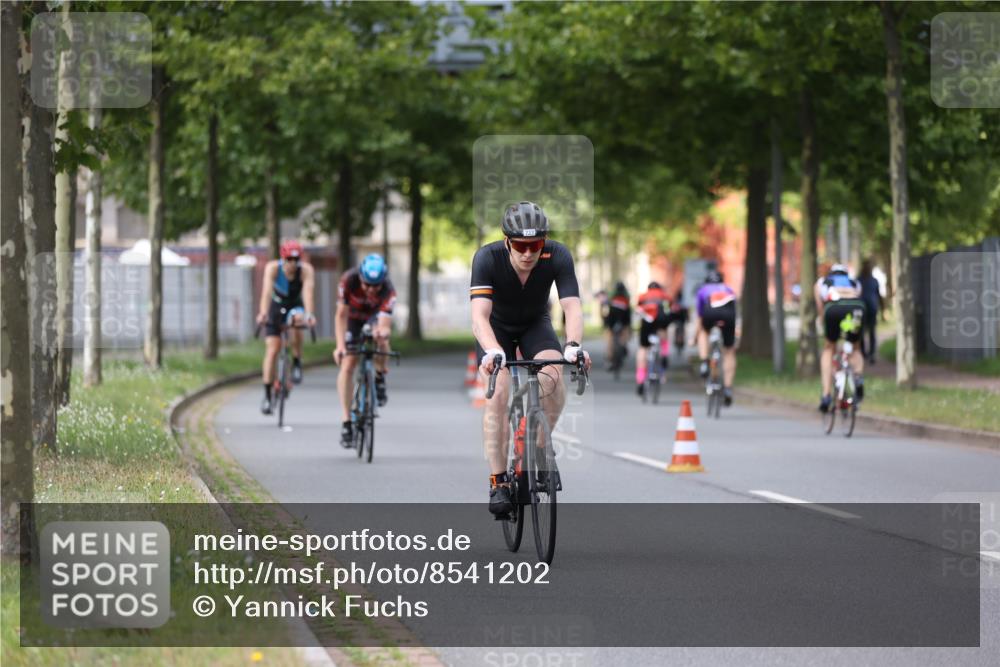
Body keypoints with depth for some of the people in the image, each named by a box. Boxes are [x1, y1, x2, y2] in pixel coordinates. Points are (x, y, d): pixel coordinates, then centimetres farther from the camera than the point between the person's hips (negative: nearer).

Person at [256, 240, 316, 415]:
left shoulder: (306, 270, -24)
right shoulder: (272, 268, -24)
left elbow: (308, 292, -38)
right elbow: (267, 291, -37)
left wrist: (309, 314, -55)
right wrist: (263, 313, -54)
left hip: (295, 306, 0)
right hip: (276, 307, 0)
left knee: (297, 319, -36)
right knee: (272, 349, -12)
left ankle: (297, 363, -17)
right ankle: (267, 396, -6)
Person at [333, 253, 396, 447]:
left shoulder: (388, 291, -36)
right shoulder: (349, 280, -35)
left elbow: (385, 323, -44)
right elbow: (341, 316, -30)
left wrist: (382, 331, -68)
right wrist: (340, 345, -40)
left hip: (375, 316, 0)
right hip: (353, 316, 0)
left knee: (381, 342, -32)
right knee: (347, 365, -12)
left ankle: (379, 379, 0)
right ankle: (346, 422, -10)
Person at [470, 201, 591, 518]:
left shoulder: (558, 256, -29)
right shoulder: (487, 258, -34)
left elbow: (572, 307, -36)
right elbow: (479, 315, -42)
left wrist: (572, 345, -56)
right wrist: (493, 351, -61)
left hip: (535, 324, 1)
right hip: (497, 327, -1)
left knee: (553, 376, -26)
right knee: (498, 393, -22)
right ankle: (498, 482, -16)